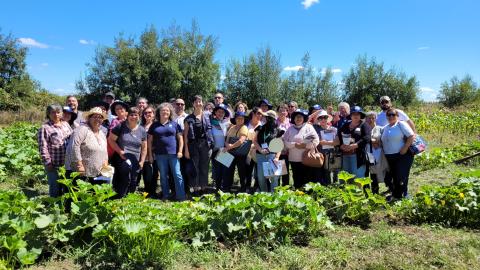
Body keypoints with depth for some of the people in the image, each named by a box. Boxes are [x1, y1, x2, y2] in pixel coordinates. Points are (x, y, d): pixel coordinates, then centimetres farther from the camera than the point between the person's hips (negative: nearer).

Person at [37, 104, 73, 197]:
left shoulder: (65, 124, 11)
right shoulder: (45, 128, -8)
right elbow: (43, 147, -12)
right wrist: (47, 162, -15)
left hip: (68, 163, 6)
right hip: (54, 165, -6)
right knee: (56, 188, 3)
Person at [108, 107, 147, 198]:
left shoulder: (142, 130, 9)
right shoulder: (120, 127, -1)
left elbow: (144, 147, 14)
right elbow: (110, 139, -1)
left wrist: (142, 161, 6)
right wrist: (120, 151, -11)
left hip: (135, 161, 5)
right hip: (122, 158, -4)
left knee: (133, 185, 6)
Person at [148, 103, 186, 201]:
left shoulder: (174, 124, 6)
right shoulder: (154, 125, 8)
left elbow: (180, 138, 6)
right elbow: (150, 140, 9)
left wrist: (180, 151, -3)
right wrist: (150, 154, 5)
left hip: (173, 153, -1)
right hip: (160, 154, 1)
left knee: (177, 174, -4)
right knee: (163, 176, 9)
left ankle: (181, 196, 0)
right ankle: (165, 195, 20)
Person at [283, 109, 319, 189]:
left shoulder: (309, 127, 6)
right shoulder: (290, 128, 11)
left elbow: (316, 141, -3)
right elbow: (285, 142, 3)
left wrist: (305, 145, -14)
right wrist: (294, 144, -11)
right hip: (294, 159, 2)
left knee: (307, 179, -1)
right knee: (296, 179, 6)